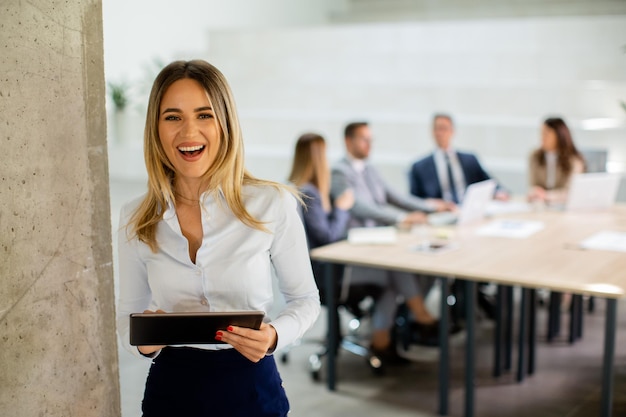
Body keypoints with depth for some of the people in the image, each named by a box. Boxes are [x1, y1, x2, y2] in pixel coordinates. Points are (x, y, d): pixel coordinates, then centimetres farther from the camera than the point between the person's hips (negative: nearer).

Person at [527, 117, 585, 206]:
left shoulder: (574, 160, -7)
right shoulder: (535, 157, 5)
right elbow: (532, 186, 3)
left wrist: (546, 195, -29)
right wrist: (535, 194, -21)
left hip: (564, 207, -2)